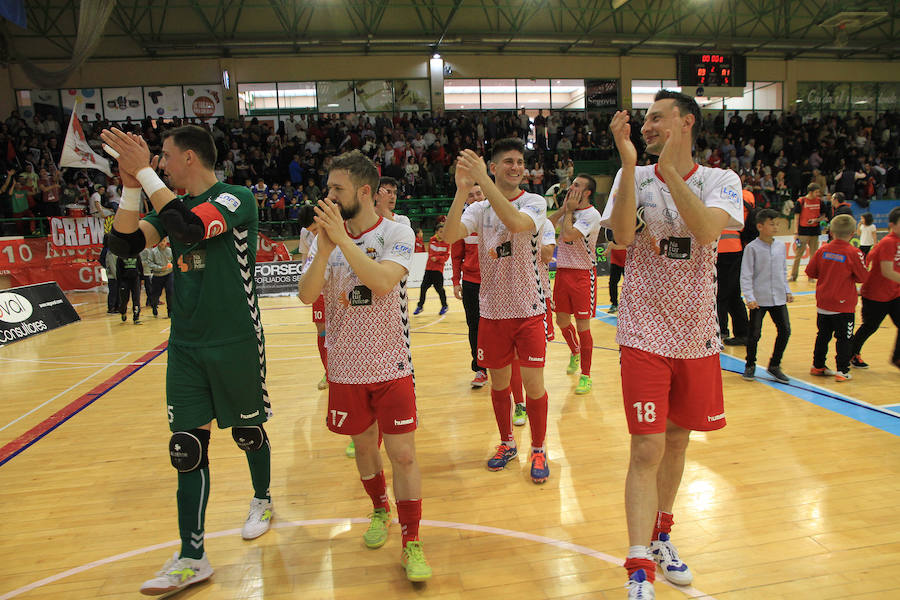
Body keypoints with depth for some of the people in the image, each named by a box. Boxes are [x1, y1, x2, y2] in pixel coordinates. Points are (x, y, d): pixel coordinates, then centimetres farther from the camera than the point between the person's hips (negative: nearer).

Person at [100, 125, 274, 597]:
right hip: (185, 346, 6)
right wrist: (131, 185, -7)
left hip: (237, 344, -6)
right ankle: (192, 559, 14)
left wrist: (145, 173, -20)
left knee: (248, 432, 12)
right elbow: (124, 244, 2)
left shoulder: (237, 198, -10)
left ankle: (262, 501, 40)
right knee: (186, 447, 4)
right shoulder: (174, 206, 11)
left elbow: (191, 227, -28)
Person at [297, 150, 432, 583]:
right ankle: (380, 510, 44)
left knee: (403, 454, -1)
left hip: (392, 368, -3)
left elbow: (383, 281, -28)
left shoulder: (396, 233, -10)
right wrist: (325, 249, -26)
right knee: (364, 447, 17)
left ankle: (411, 543, 16)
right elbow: (307, 295, -12)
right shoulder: (325, 238, 0)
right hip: (346, 368, 3)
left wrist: (343, 239, -32)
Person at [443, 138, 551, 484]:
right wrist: (462, 190, -25)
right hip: (493, 310, 3)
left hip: (529, 309, -3)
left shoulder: (534, 202, -4)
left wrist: (483, 180, -32)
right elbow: (449, 236, -14)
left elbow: (516, 222, -29)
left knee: (533, 383, 0)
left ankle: (538, 450, 20)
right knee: (498, 382, 13)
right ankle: (507, 443, 32)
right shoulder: (480, 209, 5)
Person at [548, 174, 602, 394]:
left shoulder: (591, 215, -14)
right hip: (563, 271, 7)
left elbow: (568, 235, -26)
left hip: (583, 275, -7)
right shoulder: (569, 209, 10)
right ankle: (575, 352, 43)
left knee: (582, 326, -2)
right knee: (562, 321, 15)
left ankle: (586, 375, 10)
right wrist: (564, 208, -2)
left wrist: (569, 210, -12)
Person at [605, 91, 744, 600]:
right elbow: (622, 236, -18)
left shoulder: (722, 180, 0)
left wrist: (671, 170, -23)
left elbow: (706, 230, -21)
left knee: (677, 442, 15)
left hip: (697, 336, 2)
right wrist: (629, 162, -22)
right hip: (645, 335, -2)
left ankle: (661, 534, 37)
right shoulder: (634, 177, 1)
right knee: (647, 450, -7)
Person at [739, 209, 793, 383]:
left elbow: (784, 272, 19)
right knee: (754, 334, 2)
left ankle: (774, 365, 18)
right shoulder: (752, 248, -8)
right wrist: (750, 297, -15)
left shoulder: (781, 247, 8)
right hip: (758, 300, -5)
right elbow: (746, 275, -9)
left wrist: (787, 291, 13)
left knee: (785, 330, 2)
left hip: (778, 298, 5)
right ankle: (750, 365, 21)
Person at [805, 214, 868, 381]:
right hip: (843, 305, -4)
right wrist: (849, 276, 11)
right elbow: (863, 277, -7)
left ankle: (818, 366, 25)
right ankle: (842, 371, 6)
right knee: (844, 338, 4)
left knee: (823, 335, 16)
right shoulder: (854, 253, -13)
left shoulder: (823, 250, -2)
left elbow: (810, 271, 3)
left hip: (823, 303, 4)